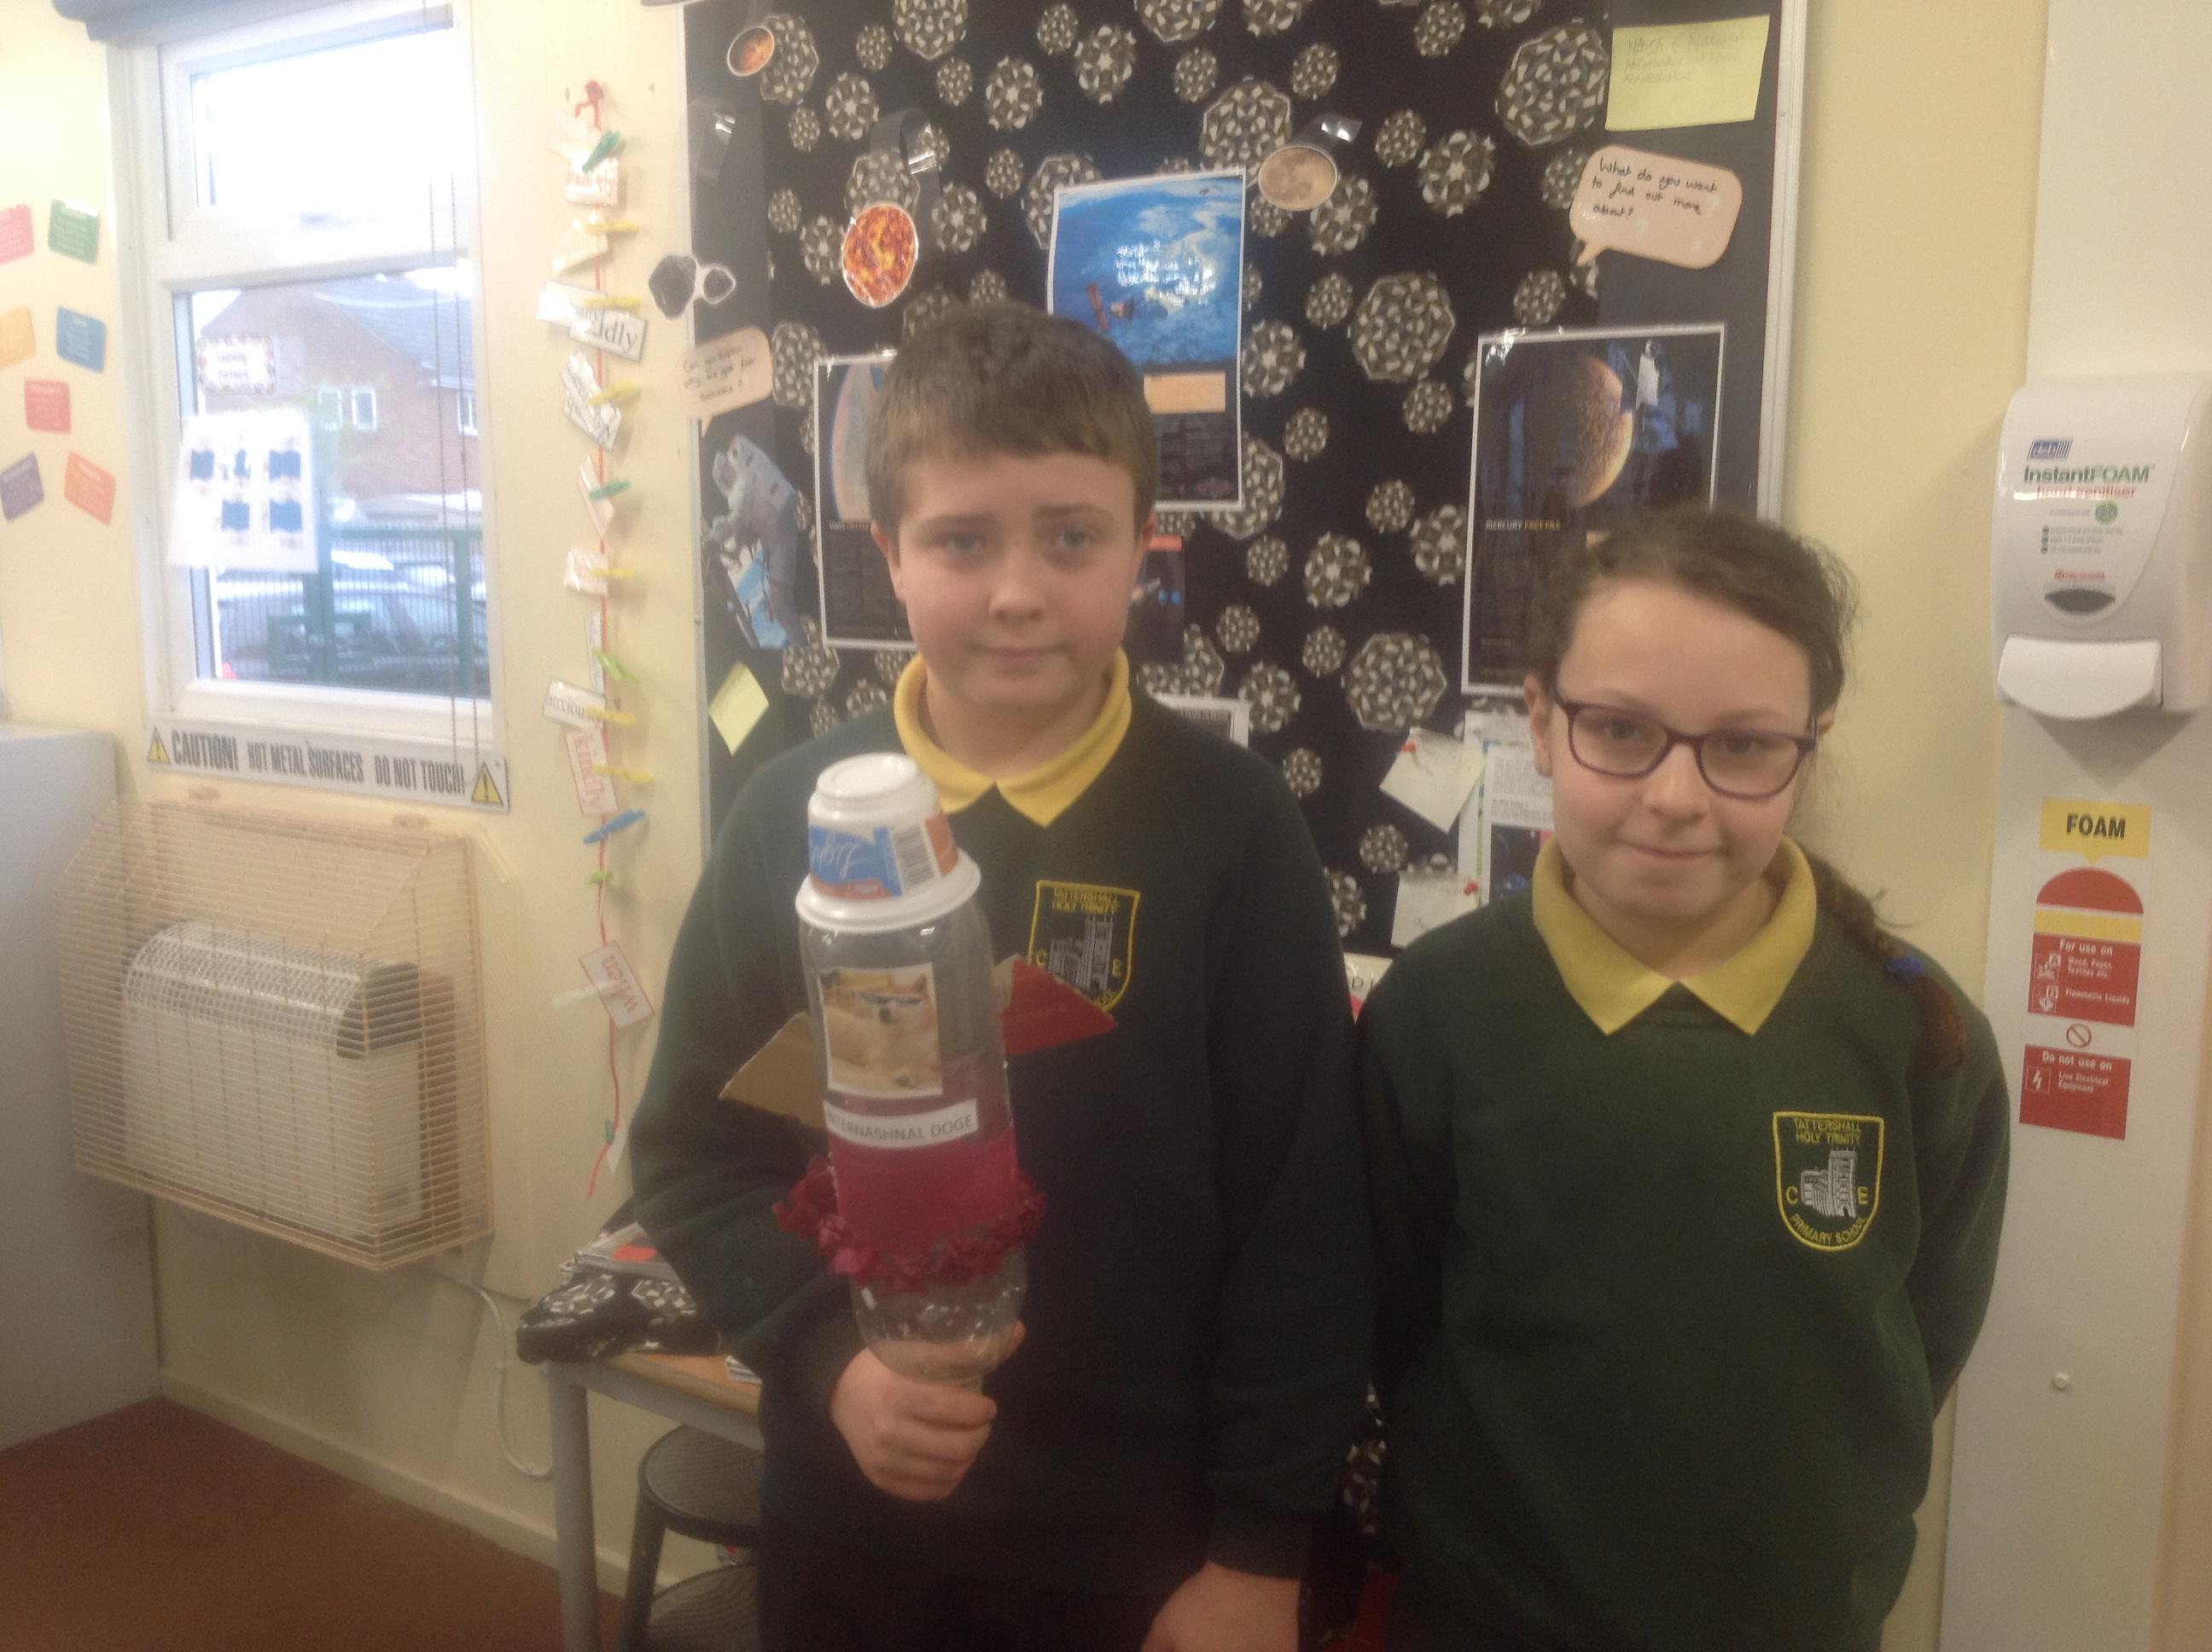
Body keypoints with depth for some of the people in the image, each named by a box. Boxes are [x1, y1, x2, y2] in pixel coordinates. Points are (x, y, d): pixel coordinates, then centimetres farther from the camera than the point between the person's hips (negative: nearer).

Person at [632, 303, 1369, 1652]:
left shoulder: (1234, 828, -11)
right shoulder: (793, 816, -6)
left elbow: (1305, 1222, -8)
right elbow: (692, 1152, 1)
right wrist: (827, 1355, -13)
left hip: (1144, 1541, -1)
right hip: (852, 1522, 2)